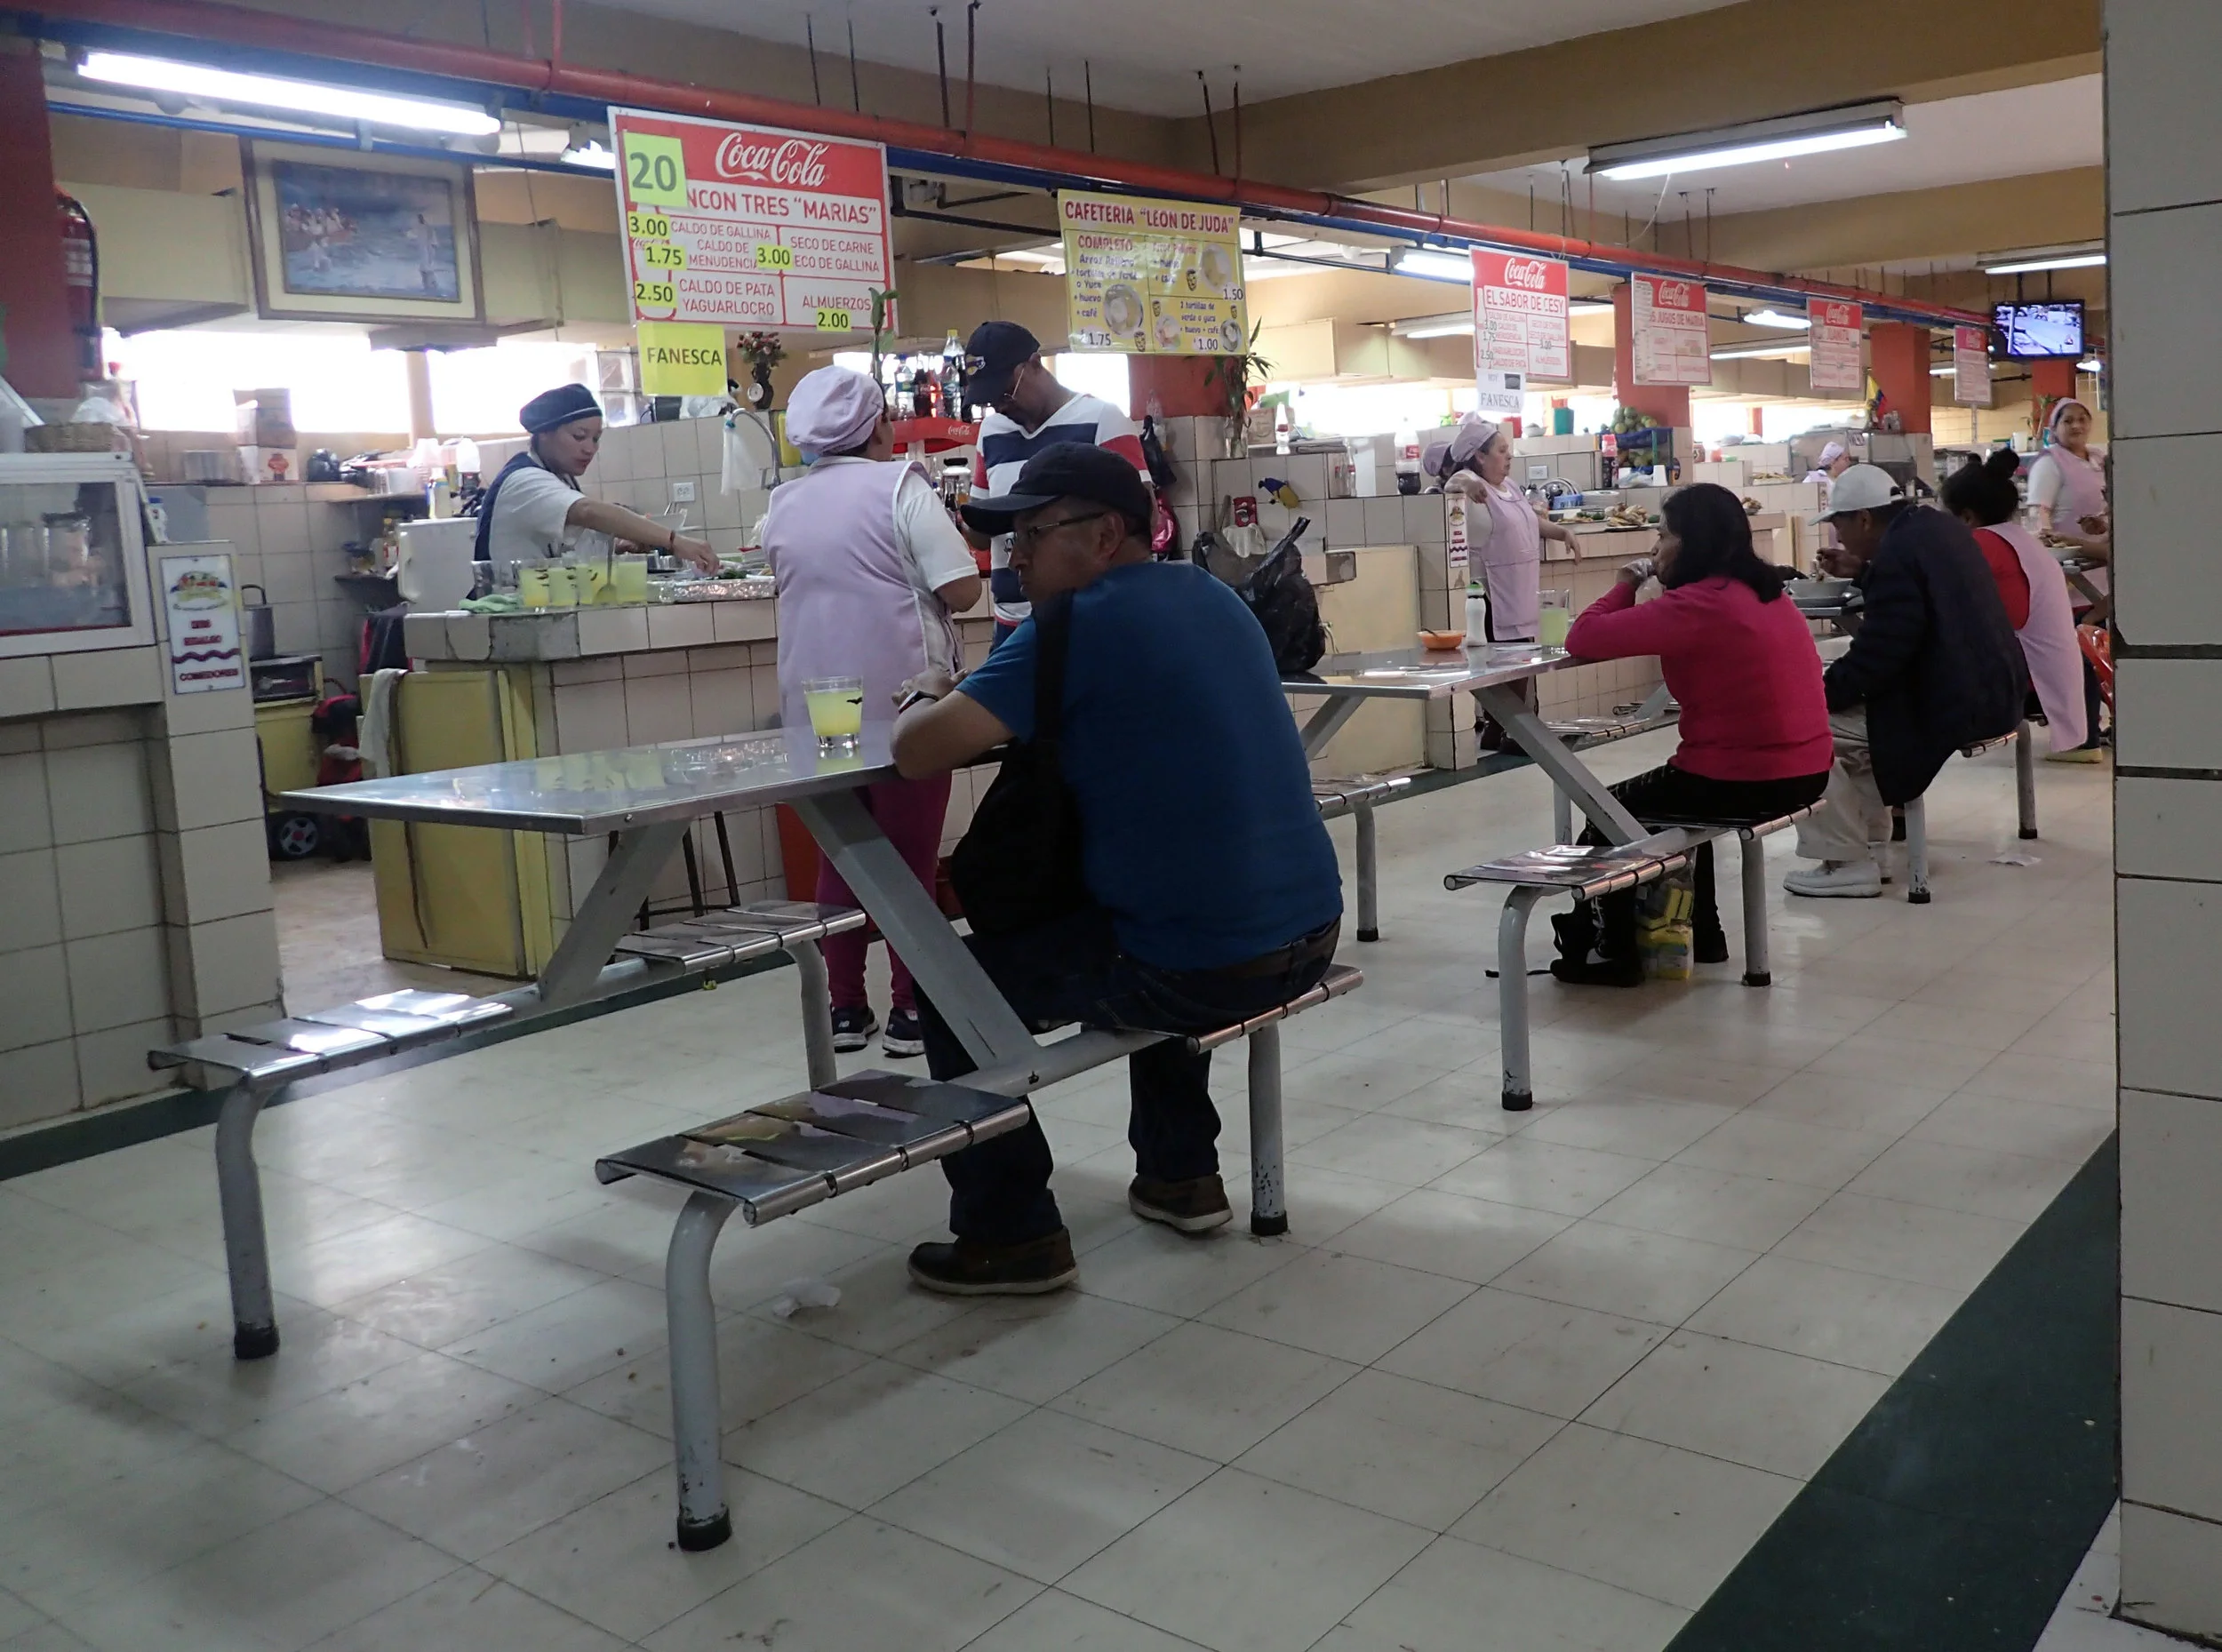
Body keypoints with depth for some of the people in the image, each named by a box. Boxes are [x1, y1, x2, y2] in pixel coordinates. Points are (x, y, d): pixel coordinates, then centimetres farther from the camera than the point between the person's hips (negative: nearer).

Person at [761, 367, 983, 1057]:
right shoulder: (900, 487, -8)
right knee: (910, 857, 3)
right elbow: (961, 589, -13)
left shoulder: (783, 505, 9)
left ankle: (846, 1007, 17)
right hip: (902, 704, -5)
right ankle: (908, 1009, 7)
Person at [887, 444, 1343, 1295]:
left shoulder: (1079, 624, -13)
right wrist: (975, 701, 16)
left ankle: (1012, 1235, 16)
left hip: (1203, 965, -8)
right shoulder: (1211, 597, 11)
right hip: (1307, 935, 8)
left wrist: (927, 696, 6)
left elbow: (917, 752, -16)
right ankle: (1181, 1173, 40)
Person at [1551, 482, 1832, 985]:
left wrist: (1627, 584, 0)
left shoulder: (1699, 604, -17)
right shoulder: (1768, 594, 11)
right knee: (1663, 794, 33)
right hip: (1804, 771, 9)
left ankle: (1617, 952, 22)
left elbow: (1583, 640, -16)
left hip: (1746, 782, -9)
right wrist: (1650, 585, 11)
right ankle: (1701, 935, 38)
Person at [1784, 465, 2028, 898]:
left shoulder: (1898, 551, -20)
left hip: (1954, 709, -11)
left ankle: (1849, 864, -2)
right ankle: (1865, 842, 28)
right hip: (1992, 690, 11)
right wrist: (1862, 572, 26)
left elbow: (1878, 652, -22)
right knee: (1850, 707, 28)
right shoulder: (1938, 525, 10)